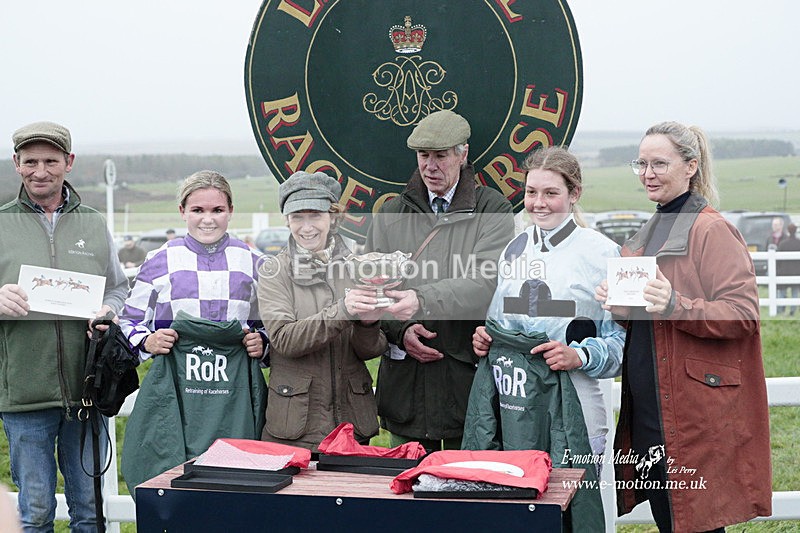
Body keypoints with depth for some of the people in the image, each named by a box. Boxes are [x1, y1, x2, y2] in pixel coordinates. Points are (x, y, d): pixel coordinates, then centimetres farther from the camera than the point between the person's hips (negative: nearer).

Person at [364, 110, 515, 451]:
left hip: (467, 372, -3)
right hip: (404, 375, 3)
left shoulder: (492, 210, 2)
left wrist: (423, 301, -25)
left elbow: (486, 283, -13)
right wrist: (400, 330, -10)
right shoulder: (391, 213, 13)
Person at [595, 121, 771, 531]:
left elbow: (743, 313, -18)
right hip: (647, 405, 8)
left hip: (696, 409, -8)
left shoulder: (712, 230, -11)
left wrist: (675, 305, -30)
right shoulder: (650, 232, 16)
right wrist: (619, 305, 3)